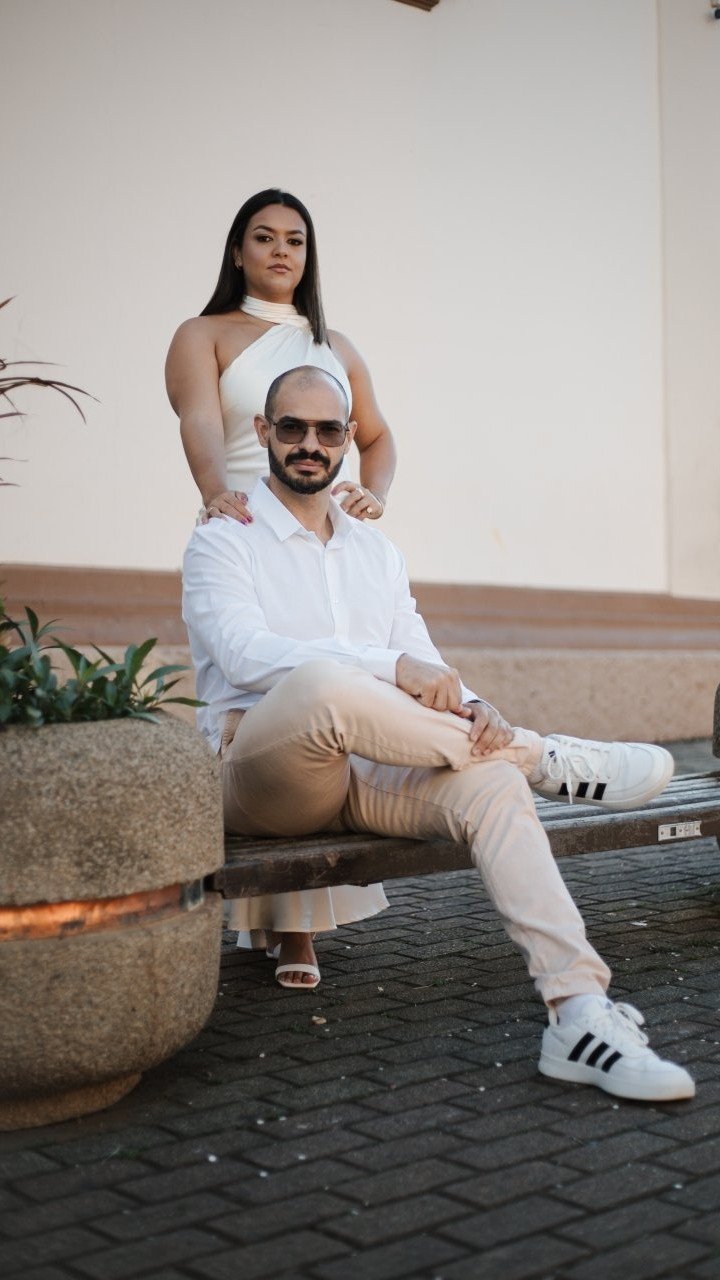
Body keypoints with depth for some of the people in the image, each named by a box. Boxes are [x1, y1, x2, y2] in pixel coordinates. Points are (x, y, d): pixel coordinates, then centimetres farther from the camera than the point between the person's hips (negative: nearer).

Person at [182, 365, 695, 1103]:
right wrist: (394, 667, -28)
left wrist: (469, 709, -13)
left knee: (490, 781, -25)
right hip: (261, 774, -5)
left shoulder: (377, 553, 20)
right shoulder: (223, 542, 2)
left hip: (367, 774, 5)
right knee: (318, 685, -38)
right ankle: (543, 757, -20)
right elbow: (247, 654, -17)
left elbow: (425, 669, 13)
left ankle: (580, 1015, -31)